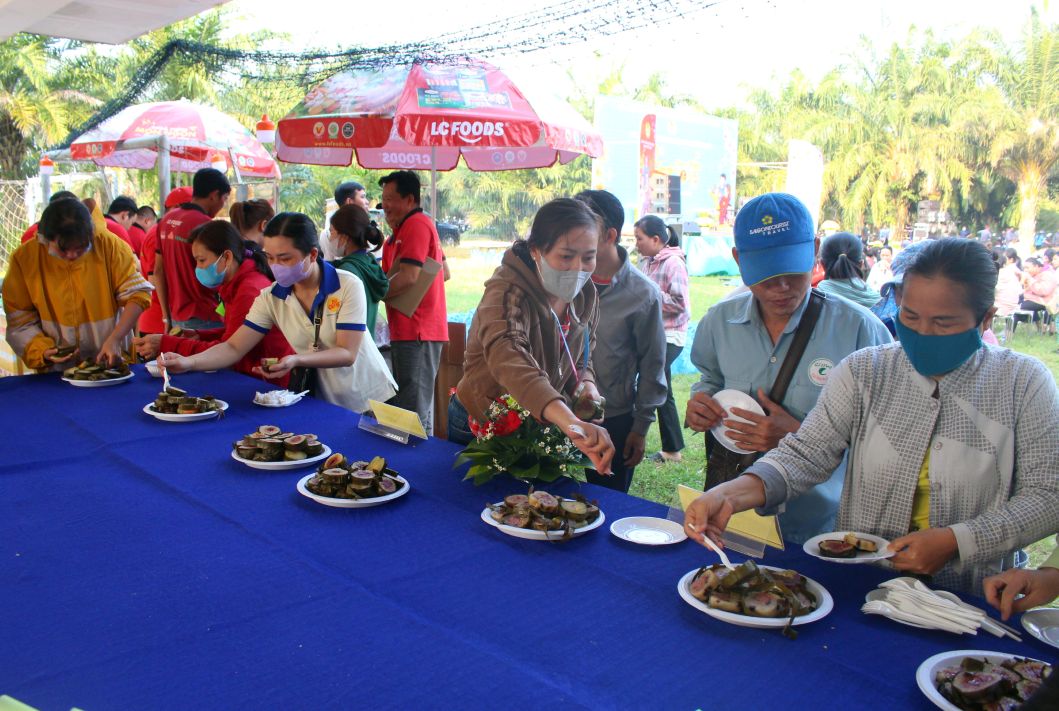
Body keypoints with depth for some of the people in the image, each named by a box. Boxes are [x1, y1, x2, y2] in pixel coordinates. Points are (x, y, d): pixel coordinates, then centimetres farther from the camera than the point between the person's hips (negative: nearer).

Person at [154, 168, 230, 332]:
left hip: (176, 317, 8)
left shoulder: (167, 220, 10)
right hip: (204, 319, -8)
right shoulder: (204, 224, -16)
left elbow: (158, 271, 12)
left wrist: (166, 316, 15)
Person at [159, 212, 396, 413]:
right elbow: (234, 348, -7)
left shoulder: (348, 286, -17)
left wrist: (296, 360, -35)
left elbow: (347, 354, -20)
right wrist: (189, 362, -25)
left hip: (372, 403, -3)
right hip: (324, 403, 3)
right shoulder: (271, 298, -6)